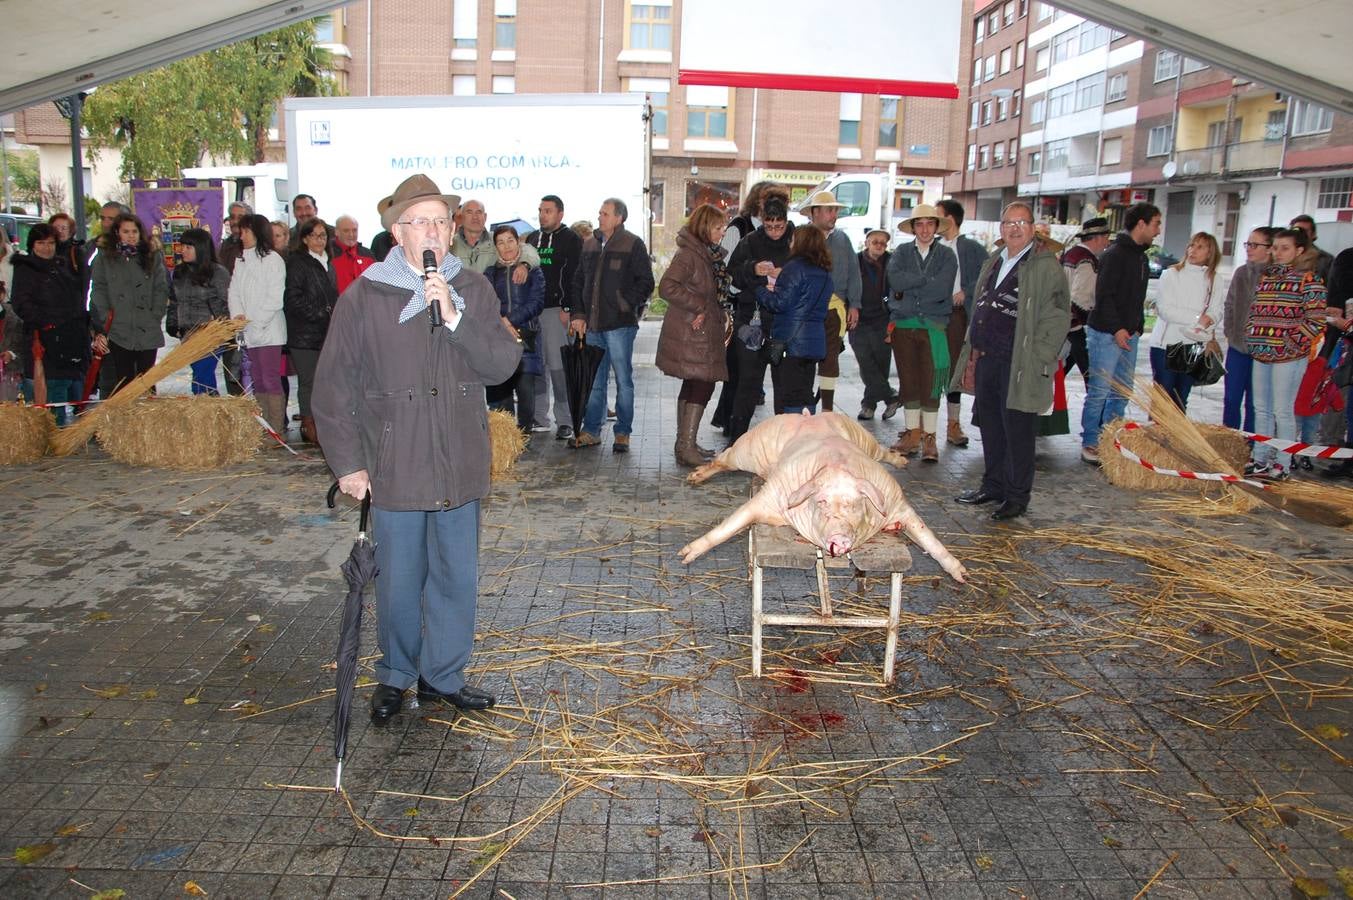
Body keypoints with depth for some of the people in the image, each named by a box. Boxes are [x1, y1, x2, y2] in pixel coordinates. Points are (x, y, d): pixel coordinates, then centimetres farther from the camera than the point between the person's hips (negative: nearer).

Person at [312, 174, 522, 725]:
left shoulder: (473, 290, 5)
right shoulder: (364, 297, -3)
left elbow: (503, 364, -5)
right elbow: (332, 386, 0)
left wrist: (455, 317, -18)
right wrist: (346, 462, -3)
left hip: (460, 466, 3)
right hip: (394, 468, -2)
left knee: (457, 577, 11)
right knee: (399, 582, 8)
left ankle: (442, 676, 29)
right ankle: (395, 676, 30)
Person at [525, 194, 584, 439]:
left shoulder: (571, 239, 0)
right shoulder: (532, 238, 19)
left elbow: (574, 276, -8)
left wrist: (567, 308, -16)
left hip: (557, 310, -6)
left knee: (558, 366, -8)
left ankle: (565, 420, -3)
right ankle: (539, 416, 15)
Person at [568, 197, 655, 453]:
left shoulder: (633, 244, -4)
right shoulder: (589, 244, 13)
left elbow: (645, 282, -5)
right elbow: (578, 281, 18)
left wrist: (626, 305, -11)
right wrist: (577, 314, 8)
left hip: (620, 324, -6)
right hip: (593, 324, 6)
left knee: (623, 380, 1)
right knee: (594, 381, 11)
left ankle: (623, 433, 10)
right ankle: (591, 431, 20)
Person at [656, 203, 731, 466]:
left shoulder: (707, 254, 15)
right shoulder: (688, 254, -15)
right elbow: (667, 287, -26)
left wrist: (721, 315, 9)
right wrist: (699, 306, -21)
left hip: (704, 332, 10)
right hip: (692, 333, -10)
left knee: (692, 385, 14)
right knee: (703, 385, -11)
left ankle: (684, 444, 22)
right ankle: (687, 447, -10)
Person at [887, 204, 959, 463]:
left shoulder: (947, 255, 4)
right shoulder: (902, 252, 10)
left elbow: (942, 290, -10)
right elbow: (895, 280, -9)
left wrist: (907, 292, -6)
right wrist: (928, 278, -10)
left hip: (933, 326, -2)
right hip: (903, 325, 2)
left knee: (931, 382, -5)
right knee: (908, 381, 6)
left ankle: (929, 437, 2)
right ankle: (912, 433, 16)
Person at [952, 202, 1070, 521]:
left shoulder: (1046, 266, -7)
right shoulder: (993, 264, 16)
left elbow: (1056, 318, -11)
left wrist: (1037, 362, -16)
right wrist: (972, 351, 16)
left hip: (1019, 363, -7)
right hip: (986, 359, 7)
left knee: (1017, 431, 0)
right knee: (990, 427, 15)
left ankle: (1017, 496, 10)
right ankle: (993, 486, 29)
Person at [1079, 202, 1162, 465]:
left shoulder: (1141, 256, 16)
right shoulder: (1115, 254, -12)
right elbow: (1104, 295, -17)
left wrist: (1138, 327, 12)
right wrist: (1116, 329, -21)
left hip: (1128, 334, 9)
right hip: (1106, 334, -9)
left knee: (1122, 392, 10)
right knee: (1099, 391, -4)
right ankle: (1090, 444, 4)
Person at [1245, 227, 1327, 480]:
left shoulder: (1309, 279, -7)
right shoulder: (1266, 277, 13)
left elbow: (1316, 320, -11)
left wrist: (1291, 343, -14)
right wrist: (1252, 339, 10)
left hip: (1288, 356, -7)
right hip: (1261, 355, 7)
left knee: (1282, 411, -4)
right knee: (1261, 409, 13)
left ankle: (1282, 464, 4)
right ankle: (1260, 458, 23)